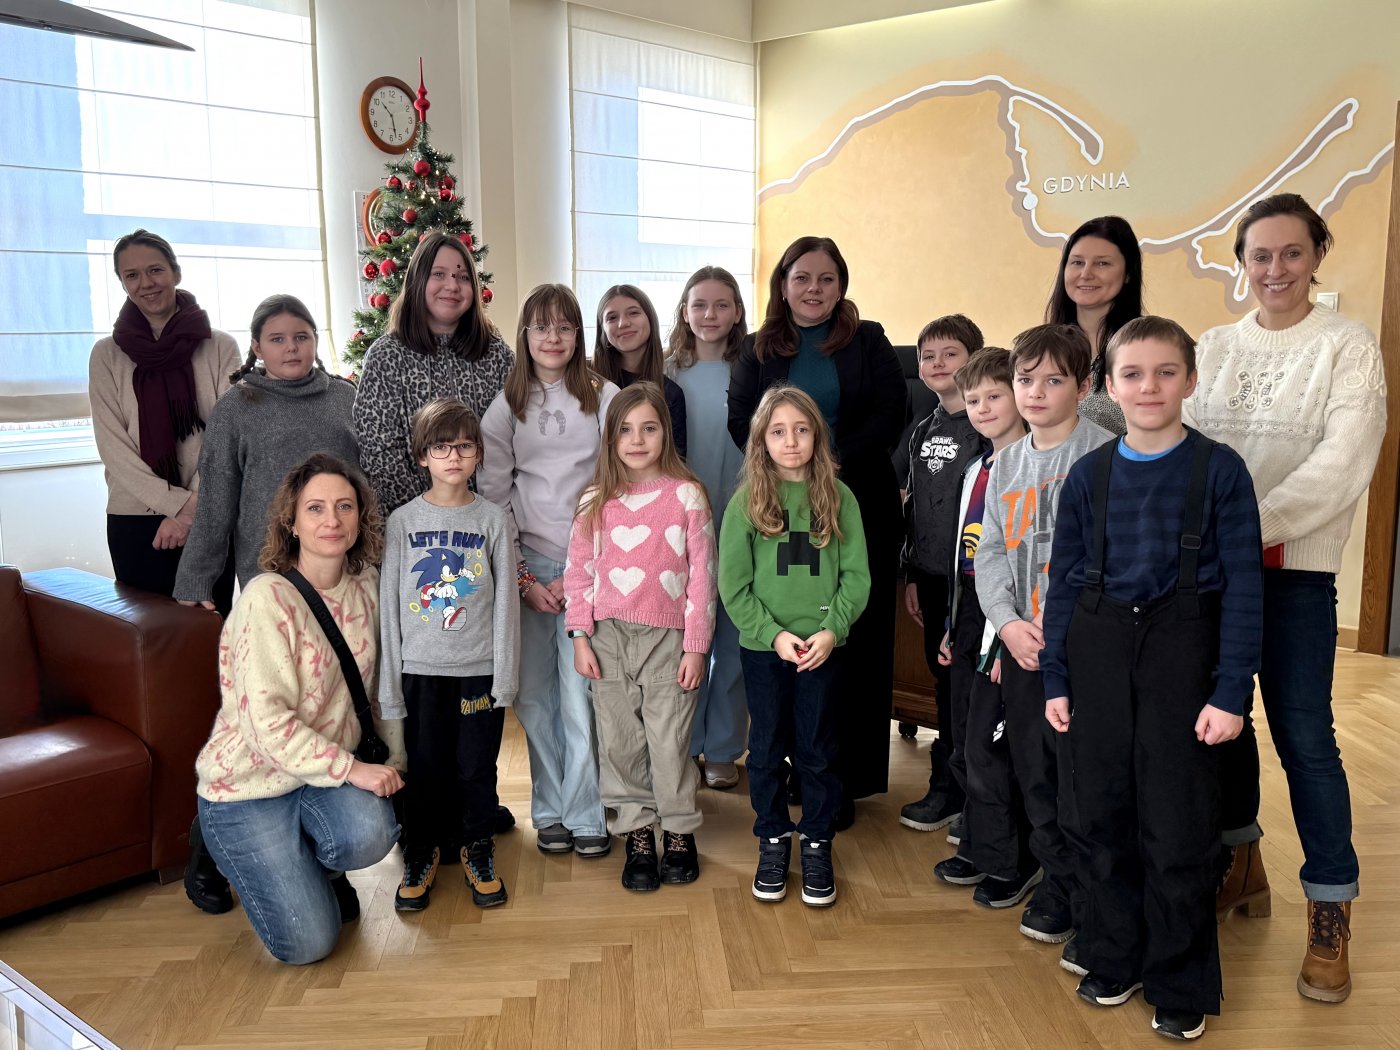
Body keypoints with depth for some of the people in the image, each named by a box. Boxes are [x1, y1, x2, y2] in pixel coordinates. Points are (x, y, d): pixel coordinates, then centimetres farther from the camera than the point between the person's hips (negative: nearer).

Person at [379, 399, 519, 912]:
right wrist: (390, 686, -1)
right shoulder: (403, 522, 0)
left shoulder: (493, 520, 0)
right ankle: (422, 853, 28)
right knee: (423, 767, 8)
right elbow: (389, 606, 1)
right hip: (420, 670, 0)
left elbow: (505, 602, 0)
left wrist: (504, 677, -4)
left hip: (478, 669, 0)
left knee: (477, 767, 8)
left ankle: (477, 849, 29)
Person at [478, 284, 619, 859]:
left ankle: (585, 814, 10)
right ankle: (549, 811, 18)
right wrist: (523, 578, -3)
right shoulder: (507, 405, 8)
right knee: (533, 693, 4)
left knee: (581, 692, -4)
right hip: (526, 566, 2)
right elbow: (493, 493, 5)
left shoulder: (604, 398, 3)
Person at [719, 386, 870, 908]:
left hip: (823, 646, 0)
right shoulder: (746, 501, -3)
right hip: (763, 647, 0)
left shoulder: (838, 498, -1)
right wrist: (773, 633, -14)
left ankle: (817, 844, 26)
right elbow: (732, 584, -5)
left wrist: (832, 631, -14)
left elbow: (857, 576, -2)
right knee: (767, 748, 11)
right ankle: (773, 839, 28)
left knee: (818, 749, 9)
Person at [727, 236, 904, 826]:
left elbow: (890, 414, -2)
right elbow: (741, 419, 2)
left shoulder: (867, 342, 8)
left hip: (858, 508, -1)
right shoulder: (759, 350, 11)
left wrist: (835, 457, -14)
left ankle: (845, 781, 7)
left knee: (853, 643, -1)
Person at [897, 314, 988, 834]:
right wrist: (910, 574, 14)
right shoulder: (922, 432, 13)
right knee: (944, 678, 13)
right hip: (932, 575, 7)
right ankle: (948, 787, 24)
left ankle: (964, 790, 10)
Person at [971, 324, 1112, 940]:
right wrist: (1008, 623, -4)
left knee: (1080, 776, 1)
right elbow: (991, 551, 11)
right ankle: (1050, 871, 33)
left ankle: (1071, 897, 18)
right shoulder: (1006, 463, 12)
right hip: (1020, 645, 5)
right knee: (1032, 771, 14)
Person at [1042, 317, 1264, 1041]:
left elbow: (1243, 587, -5)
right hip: (1097, 648, 3)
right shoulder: (1088, 475, 4)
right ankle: (1115, 960, 29)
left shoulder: (1219, 471, -4)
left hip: (1180, 650, -3)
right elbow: (1065, 581, 7)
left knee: (1178, 824, 3)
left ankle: (1180, 985, 21)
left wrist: (1230, 692, -10)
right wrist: (1055, 680, 4)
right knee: (1106, 815, 11)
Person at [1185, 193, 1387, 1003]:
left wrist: (1255, 525, -22)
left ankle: (1331, 913, 10)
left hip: (1296, 561, -4)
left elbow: (1344, 463, -14)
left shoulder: (1348, 347, -3)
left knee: (1303, 729, -5)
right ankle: (1241, 866, 31)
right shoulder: (1214, 348, 9)